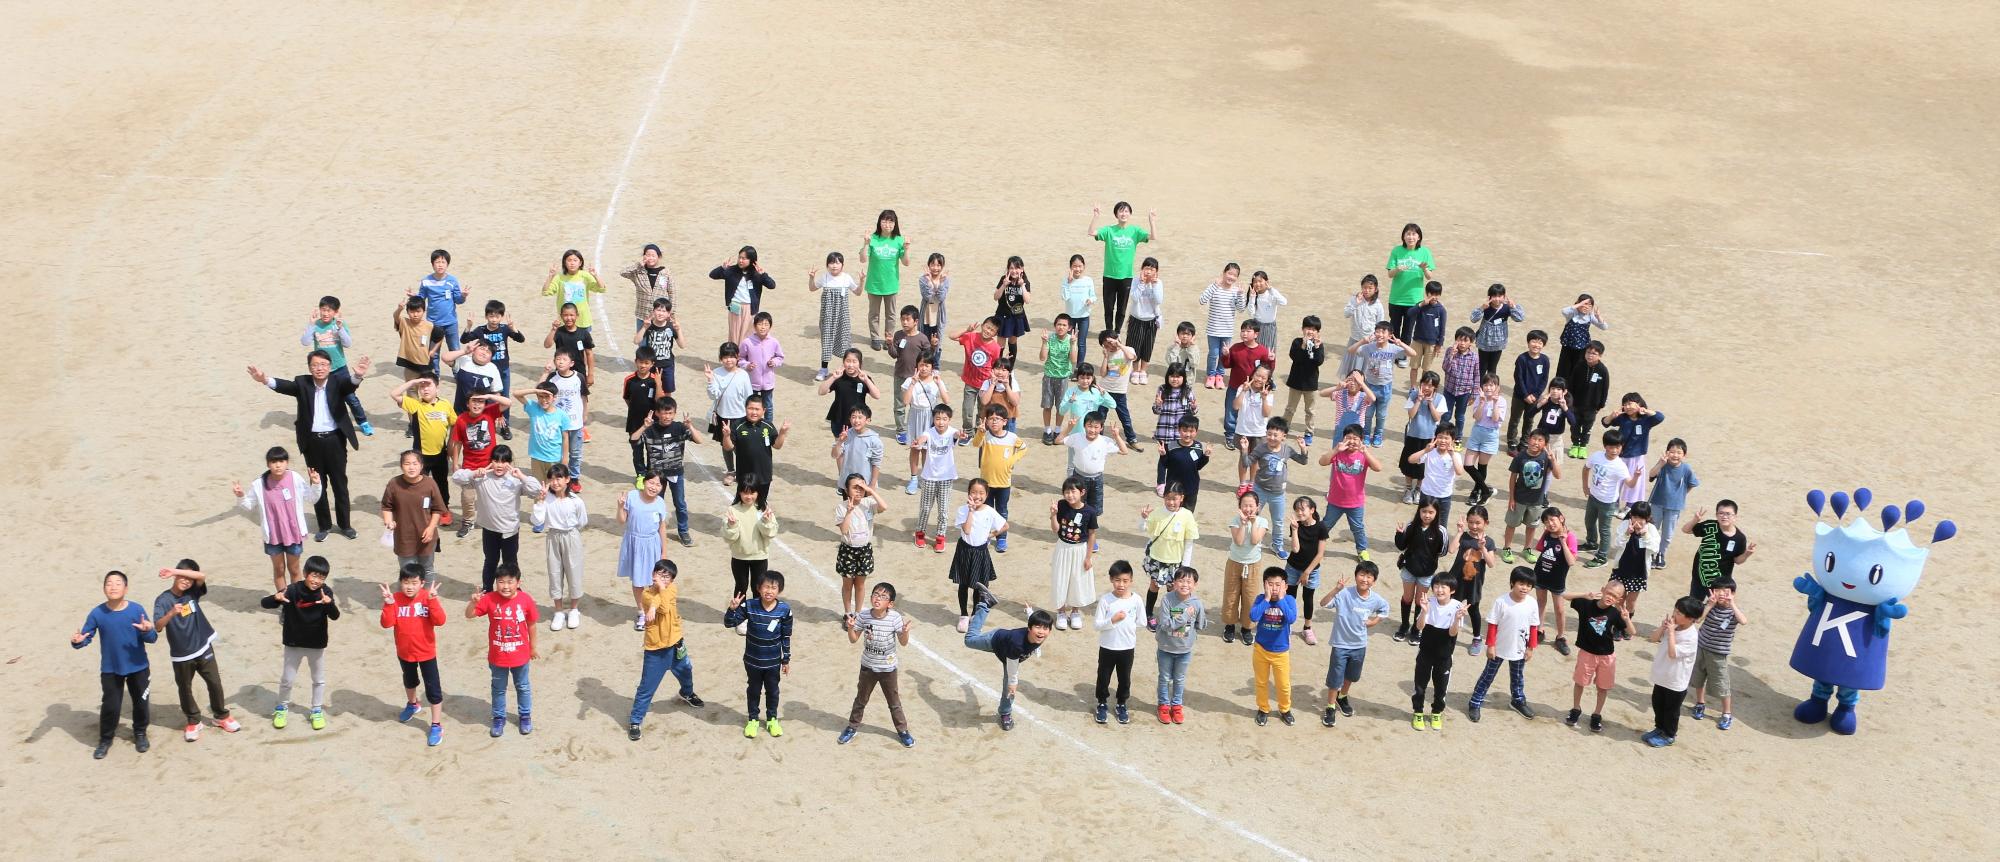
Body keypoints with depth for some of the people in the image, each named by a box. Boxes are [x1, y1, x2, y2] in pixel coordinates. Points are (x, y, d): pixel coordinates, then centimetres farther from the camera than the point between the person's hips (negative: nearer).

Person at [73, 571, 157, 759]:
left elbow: (152, 637, -12)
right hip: (110, 670, 0)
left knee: (140, 702, 14)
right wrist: (77, 641, -30)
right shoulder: (97, 613, -12)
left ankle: (140, 734, 37)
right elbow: (86, 636, -7)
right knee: (110, 706, 3)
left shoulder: (136, 610, -15)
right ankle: (105, 740, 24)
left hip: (138, 667, 0)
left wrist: (147, 631, -35)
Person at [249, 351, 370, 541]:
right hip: (312, 442, 1)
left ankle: (345, 524, 24)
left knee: (340, 484, 10)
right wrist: (265, 380, -42)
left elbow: (350, 384, -27)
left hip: (335, 440, -1)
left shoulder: (338, 382, -7)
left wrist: (357, 376, -53)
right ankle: (324, 525, 25)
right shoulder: (302, 383, -3)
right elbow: (285, 386, -20)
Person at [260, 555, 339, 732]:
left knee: (319, 679, 15)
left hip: (317, 645, 1)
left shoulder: (325, 592, -14)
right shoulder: (292, 590, -19)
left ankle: (317, 711, 34)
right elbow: (264, 603, -20)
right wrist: (276, 598, -42)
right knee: (287, 679, 10)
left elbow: (335, 616, -24)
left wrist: (329, 603, -45)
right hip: (294, 644, -1)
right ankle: (282, 708, 34)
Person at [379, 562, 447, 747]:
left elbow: (440, 621, -28)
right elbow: (387, 623, -21)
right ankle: (412, 704, 58)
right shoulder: (395, 599, -13)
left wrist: (432, 601, -38)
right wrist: (389, 604, -33)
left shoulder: (428, 598, -17)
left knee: (433, 688, -1)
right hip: (404, 652, 3)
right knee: (409, 680, 29)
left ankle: (437, 725, 9)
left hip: (426, 652, -3)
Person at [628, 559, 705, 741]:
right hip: (655, 650, -6)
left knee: (685, 671, 31)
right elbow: (664, 608, -34)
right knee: (647, 688, -2)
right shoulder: (647, 594, -19)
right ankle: (635, 722, 8)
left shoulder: (672, 588, -6)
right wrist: (660, 587, -34)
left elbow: (664, 604, -26)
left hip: (675, 644, 6)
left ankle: (687, 694, 62)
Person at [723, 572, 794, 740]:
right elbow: (729, 623, -15)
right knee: (753, 690, 18)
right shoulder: (749, 606, -18)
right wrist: (732, 609, -35)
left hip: (773, 662, 0)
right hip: (752, 660, 0)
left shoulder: (784, 610, -16)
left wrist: (786, 660, 2)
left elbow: (786, 637, -5)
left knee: (772, 691, 18)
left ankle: (772, 719, 39)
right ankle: (753, 719, 37)